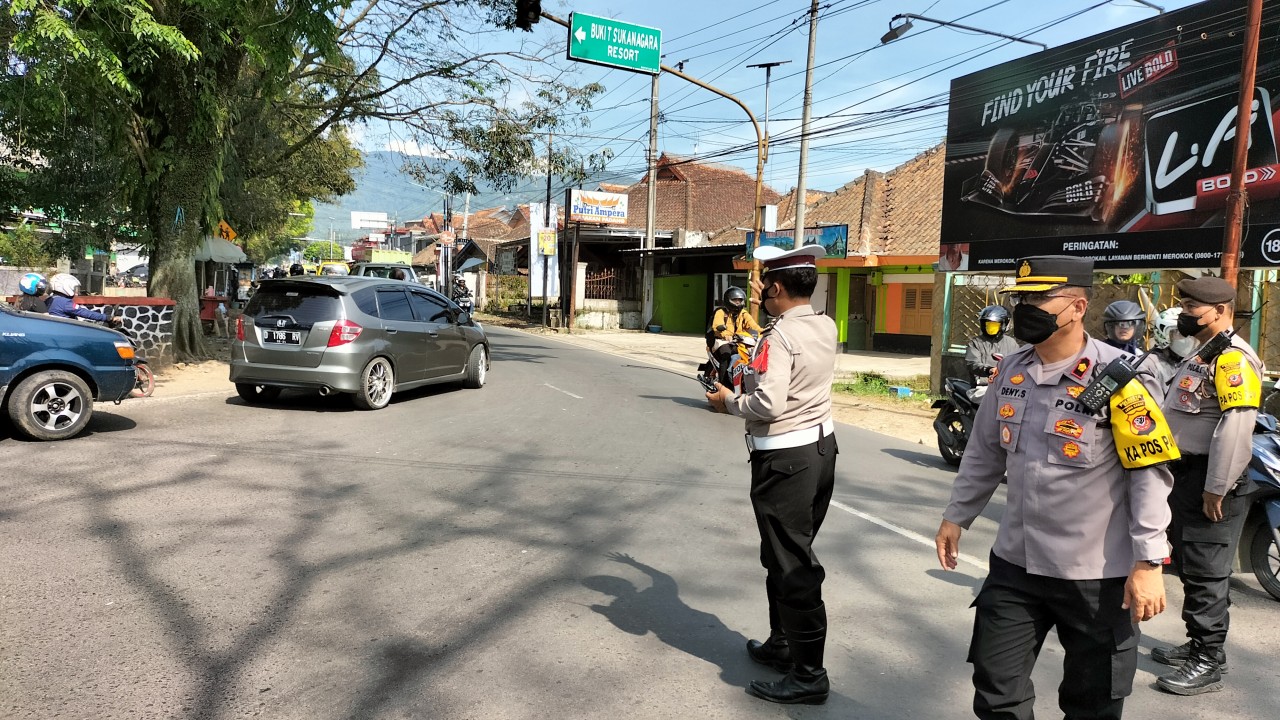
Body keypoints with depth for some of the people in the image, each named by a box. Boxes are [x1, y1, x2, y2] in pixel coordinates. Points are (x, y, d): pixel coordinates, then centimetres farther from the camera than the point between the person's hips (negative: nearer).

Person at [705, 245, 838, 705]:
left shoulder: (779, 335, -20)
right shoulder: (826, 327, 6)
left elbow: (767, 404, -27)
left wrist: (727, 401, -8)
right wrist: (770, 307, 35)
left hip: (784, 460, -9)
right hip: (821, 447, 9)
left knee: (791, 565, -1)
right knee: (793, 556, 20)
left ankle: (808, 675, 8)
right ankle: (783, 644, 34)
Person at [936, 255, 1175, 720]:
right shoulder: (1012, 370, 4)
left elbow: (1150, 473, -14)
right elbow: (984, 451, 14)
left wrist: (1147, 563, -16)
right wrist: (956, 516, 16)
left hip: (1096, 574, -5)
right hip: (1015, 562, 6)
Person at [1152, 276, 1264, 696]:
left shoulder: (1232, 358, -16)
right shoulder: (1201, 355, 17)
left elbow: (1235, 428, -25)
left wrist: (1216, 489, -25)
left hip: (1210, 483, -10)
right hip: (1185, 475, 10)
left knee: (1206, 573, -3)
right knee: (1190, 567, 18)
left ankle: (1209, 663, 7)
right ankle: (1197, 644, 30)